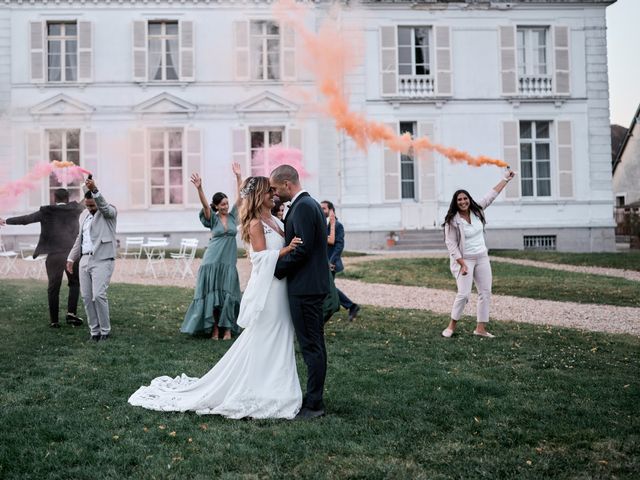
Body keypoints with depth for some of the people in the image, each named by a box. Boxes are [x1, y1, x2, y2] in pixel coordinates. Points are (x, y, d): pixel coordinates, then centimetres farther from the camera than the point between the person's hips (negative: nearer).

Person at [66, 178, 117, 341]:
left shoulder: (109, 212, -3)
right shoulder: (84, 215, 17)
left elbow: (103, 206, -28)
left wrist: (94, 190, -42)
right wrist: (71, 257, 23)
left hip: (103, 261, -6)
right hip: (85, 260, 7)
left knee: (99, 295, -15)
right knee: (87, 297, 2)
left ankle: (105, 330, -2)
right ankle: (94, 331, 10)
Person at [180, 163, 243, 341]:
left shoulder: (233, 216, 7)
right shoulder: (213, 219, 0)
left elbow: (240, 196, 1)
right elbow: (205, 204, -17)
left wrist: (238, 176, -5)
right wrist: (199, 188, -34)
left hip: (229, 262, 2)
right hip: (212, 260, -2)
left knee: (228, 295, 1)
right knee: (212, 294, 0)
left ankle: (227, 328, 7)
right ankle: (214, 328, 8)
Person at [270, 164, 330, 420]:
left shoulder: (302, 207, -16)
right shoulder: (310, 203, 15)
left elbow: (301, 249, -21)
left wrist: (276, 269, -11)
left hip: (305, 287, -11)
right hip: (313, 285, 11)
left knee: (311, 346, -4)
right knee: (315, 344, 14)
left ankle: (313, 404, 3)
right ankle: (315, 398, 23)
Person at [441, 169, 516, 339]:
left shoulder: (476, 211, 1)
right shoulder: (452, 221, -14)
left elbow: (491, 195, 9)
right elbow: (451, 244, -15)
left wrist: (506, 179, 10)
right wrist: (462, 264, -21)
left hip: (482, 258, 6)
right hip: (464, 260, -6)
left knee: (486, 293, 5)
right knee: (464, 294, -13)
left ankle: (480, 328, 11)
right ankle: (452, 326, 3)